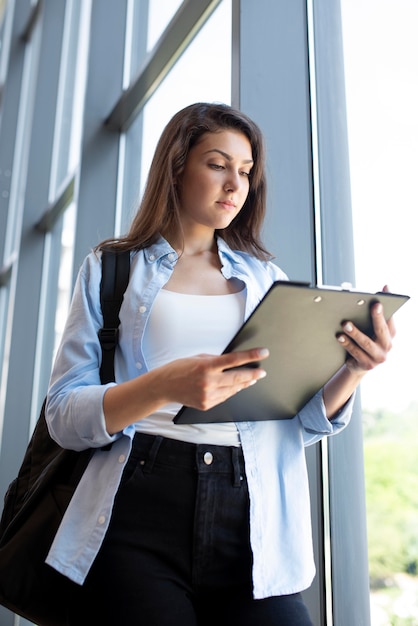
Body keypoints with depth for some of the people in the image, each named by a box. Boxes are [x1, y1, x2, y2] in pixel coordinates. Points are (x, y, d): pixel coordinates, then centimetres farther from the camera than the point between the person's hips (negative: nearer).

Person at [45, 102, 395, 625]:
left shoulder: (267, 278, 14)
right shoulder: (110, 268, 7)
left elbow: (304, 420, 10)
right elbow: (63, 415, -3)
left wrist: (351, 371, -12)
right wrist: (166, 386, -22)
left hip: (252, 522, 3)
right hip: (139, 509, -2)